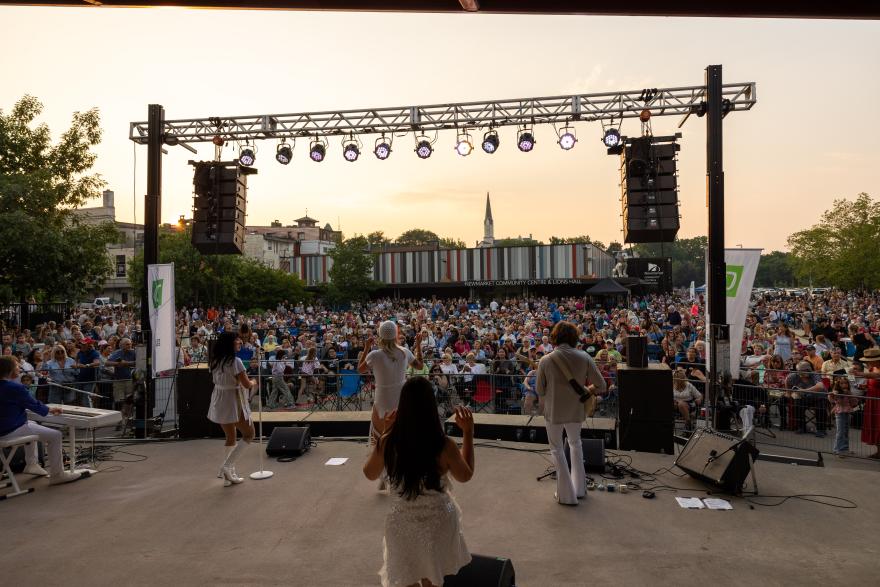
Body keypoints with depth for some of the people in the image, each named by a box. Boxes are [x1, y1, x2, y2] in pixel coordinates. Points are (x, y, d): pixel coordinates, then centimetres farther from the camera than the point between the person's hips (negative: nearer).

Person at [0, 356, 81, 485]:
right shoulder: (15, 387, -21)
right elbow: (34, 405, -11)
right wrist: (50, 410, 6)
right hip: (11, 431, -11)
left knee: (33, 425, 37)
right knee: (55, 435, -9)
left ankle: (31, 464, 39)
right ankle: (57, 474, -5)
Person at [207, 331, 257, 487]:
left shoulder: (215, 361, 4)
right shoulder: (235, 361, -19)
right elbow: (246, 385, -19)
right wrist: (253, 383, 4)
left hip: (219, 402, 8)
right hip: (233, 401, -8)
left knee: (230, 438, 19)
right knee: (249, 434, 8)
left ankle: (230, 475, 23)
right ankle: (227, 466, 0)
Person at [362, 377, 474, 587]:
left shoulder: (387, 443, -21)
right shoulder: (444, 445, -24)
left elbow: (370, 474, 1)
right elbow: (465, 476, -4)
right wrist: (468, 433, -1)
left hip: (403, 522, 0)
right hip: (438, 520, 0)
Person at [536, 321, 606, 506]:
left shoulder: (546, 360, -15)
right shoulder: (584, 357, -12)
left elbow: (540, 390, -8)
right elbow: (601, 386, -9)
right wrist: (585, 390, 9)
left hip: (554, 411, -2)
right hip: (576, 410, 3)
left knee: (557, 449, 14)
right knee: (575, 443, 26)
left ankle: (567, 495, 17)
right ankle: (579, 488, 34)